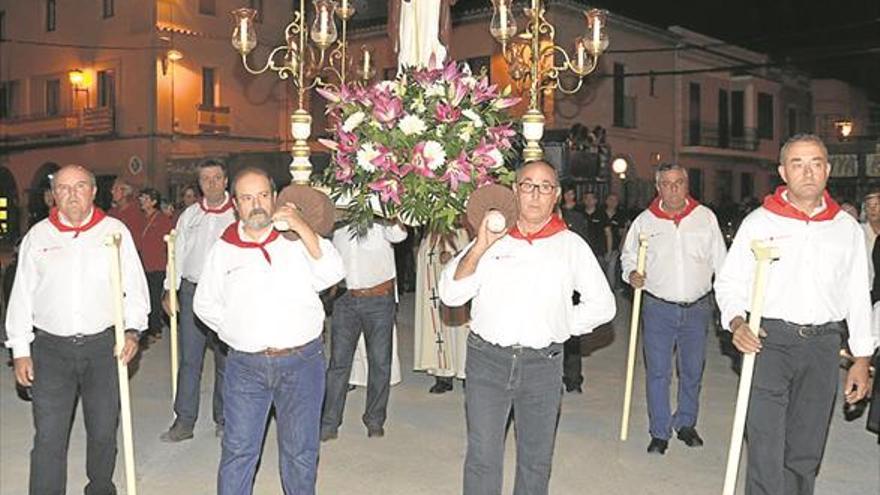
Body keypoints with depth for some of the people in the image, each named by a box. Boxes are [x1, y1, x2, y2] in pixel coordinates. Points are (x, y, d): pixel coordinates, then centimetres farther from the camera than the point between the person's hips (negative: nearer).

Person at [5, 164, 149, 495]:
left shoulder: (115, 231, 2)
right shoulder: (38, 236, 4)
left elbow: (134, 285, 3)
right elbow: (22, 297, 7)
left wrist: (133, 329, -10)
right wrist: (20, 350, 3)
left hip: (104, 346, 0)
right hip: (51, 349, 0)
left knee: (103, 430, 13)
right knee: (49, 436, -1)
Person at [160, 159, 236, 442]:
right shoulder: (189, 215, 10)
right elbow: (178, 253, 14)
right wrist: (170, 289, 9)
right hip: (192, 290, 3)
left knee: (225, 358, 5)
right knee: (189, 358, 4)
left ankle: (223, 420, 17)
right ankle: (184, 421, 10)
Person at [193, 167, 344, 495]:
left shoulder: (297, 239, 1)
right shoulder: (224, 249, 7)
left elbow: (331, 274, -16)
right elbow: (205, 303, 16)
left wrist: (302, 227, -24)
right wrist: (235, 332, 4)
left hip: (302, 361, -1)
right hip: (245, 366, 1)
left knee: (301, 452, 10)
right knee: (237, 450, 6)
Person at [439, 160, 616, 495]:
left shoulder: (571, 245, 6)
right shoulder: (492, 239, 6)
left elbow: (602, 305, 9)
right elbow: (450, 295, -3)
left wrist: (559, 326, 2)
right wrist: (480, 247, -13)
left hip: (543, 364, 1)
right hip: (488, 359, 0)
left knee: (536, 458, 11)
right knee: (482, 456, 2)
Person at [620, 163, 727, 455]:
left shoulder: (705, 217, 2)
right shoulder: (644, 221, 1)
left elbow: (720, 261, 8)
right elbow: (628, 256, 12)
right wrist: (631, 274, -8)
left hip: (697, 308, 1)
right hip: (658, 308, -1)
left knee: (692, 371, 13)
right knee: (658, 373, 1)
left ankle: (686, 424, 31)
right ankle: (660, 433, 13)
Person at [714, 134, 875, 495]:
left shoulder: (847, 228, 10)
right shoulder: (759, 222, 2)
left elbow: (858, 297, 13)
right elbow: (729, 282, 3)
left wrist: (862, 358, 9)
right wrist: (736, 321, -16)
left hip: (823, 345, 3)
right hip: (769, 340, -3)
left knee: (806, 447, 11)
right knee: (766, 444, -7)